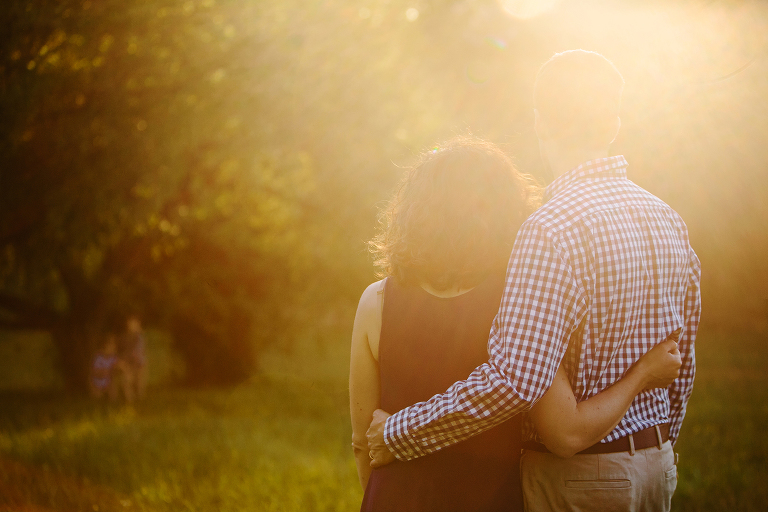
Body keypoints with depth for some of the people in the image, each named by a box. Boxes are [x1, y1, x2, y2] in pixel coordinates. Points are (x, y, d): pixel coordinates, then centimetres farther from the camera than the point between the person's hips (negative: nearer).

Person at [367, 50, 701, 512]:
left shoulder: (553, 229, -22)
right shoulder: (667, 219, 4)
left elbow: (515, 381, -30)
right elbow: (683, 367, 12)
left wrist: (400, 434, -21)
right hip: (656, 467, 8)